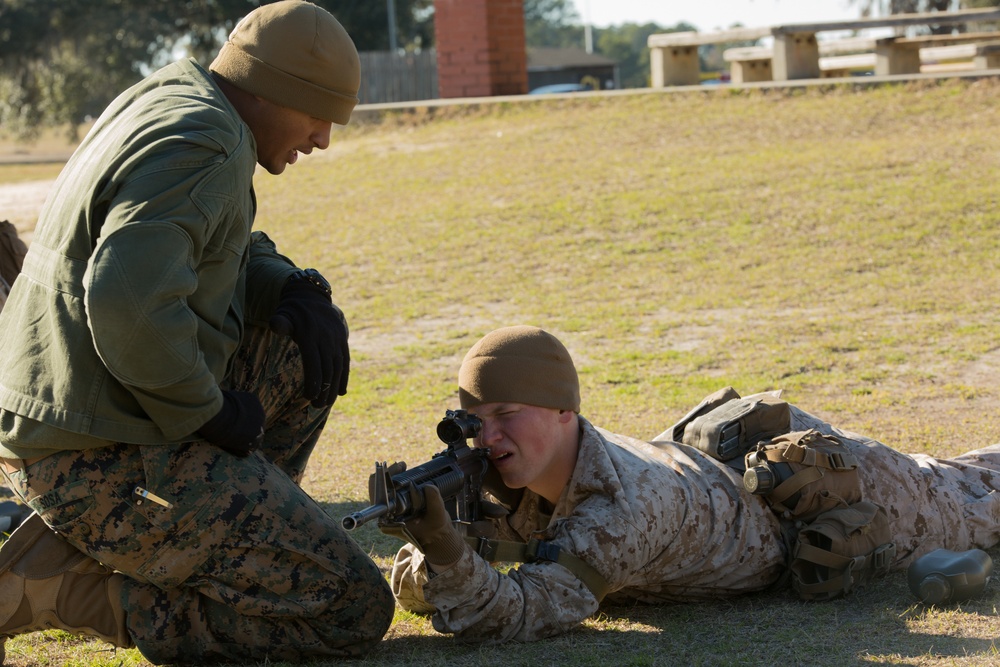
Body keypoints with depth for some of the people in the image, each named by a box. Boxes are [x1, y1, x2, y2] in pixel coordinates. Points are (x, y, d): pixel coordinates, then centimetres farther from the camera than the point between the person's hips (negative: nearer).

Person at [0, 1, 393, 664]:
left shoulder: (168, 98, 13)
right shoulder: (204, 148, -19)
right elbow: (129, 304, -33)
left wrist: (292, 288, 6)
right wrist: (206, 413, -18)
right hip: (108, 468, -10)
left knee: (310, 340, 23)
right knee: (356, 611, -7)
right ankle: (60, 589, -9)